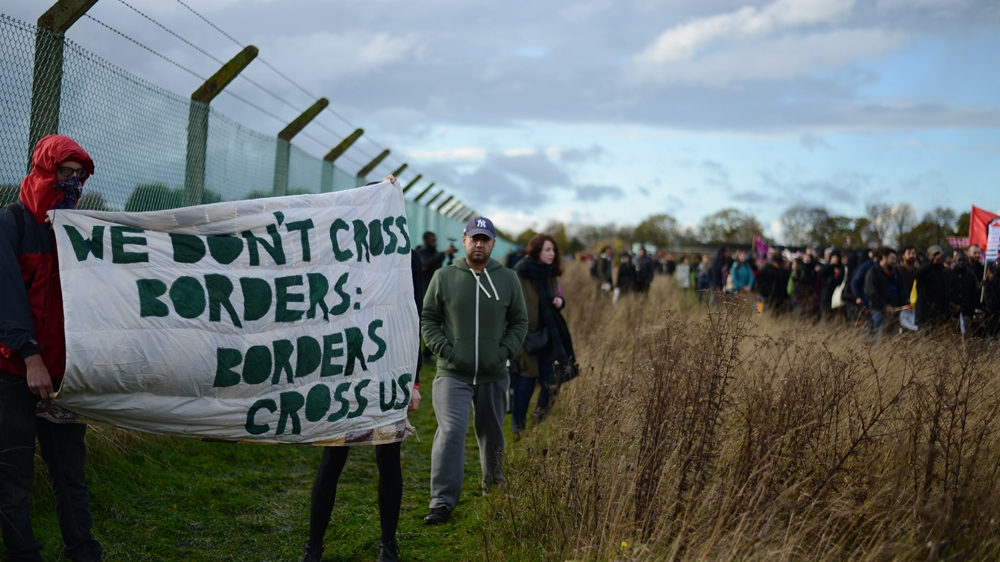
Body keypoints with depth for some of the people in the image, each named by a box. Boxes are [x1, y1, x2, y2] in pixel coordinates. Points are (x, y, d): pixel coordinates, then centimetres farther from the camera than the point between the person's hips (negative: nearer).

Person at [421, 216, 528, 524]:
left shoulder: (508, 279, 5)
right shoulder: (444, 277, 0)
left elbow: (519, 322, 10)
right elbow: (428, 319, 4)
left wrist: (505, 351, -5)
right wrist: (444, 350, -10)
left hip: (494, 375, 3)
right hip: (452, 374, -2)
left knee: (492, 433, 17)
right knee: (450, 432, -15)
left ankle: (493, 482, 40)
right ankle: (442, 501, -11)